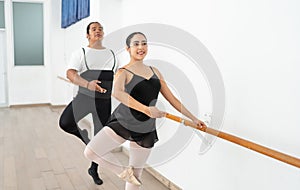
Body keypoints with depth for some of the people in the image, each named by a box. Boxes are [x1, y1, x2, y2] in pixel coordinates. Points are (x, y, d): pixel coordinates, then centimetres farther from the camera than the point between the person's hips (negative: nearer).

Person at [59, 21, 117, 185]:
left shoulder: (112, 54, 14)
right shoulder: (80, 53, 1)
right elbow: (70, 73, -15)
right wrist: (87, 84, -32)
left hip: (104, 100, 3)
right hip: (85, 96, -3)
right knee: (65, 123, -26)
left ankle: (93, 170, 31)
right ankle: (84, 135, 8)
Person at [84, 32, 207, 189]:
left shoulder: (154, 71, 10)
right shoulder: (124, 72, -8)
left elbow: (171, 98, 14)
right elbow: (117, 93, -31)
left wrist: (193, 118, 14)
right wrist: (146, 109, -41)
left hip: (145, 130, 4)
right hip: (122, 123, -3)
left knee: (136, 175, 11)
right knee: (90, 152, -18)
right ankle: (123, 171, 4)